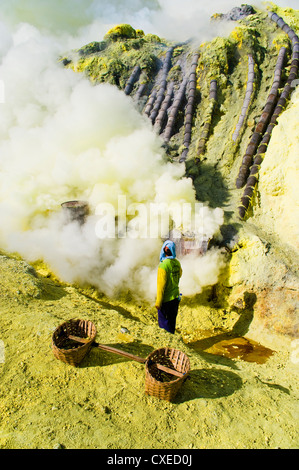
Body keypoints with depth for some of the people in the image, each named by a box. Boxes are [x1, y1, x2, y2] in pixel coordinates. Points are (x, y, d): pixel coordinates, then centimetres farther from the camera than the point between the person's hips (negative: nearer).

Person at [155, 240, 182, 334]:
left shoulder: (163, 265, -24)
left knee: (163, 322, 6)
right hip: (175, 297, 7)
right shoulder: (177, 263, -3)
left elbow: (161, 285, -22)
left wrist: (158, 302, -15)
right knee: (172, 321, 21)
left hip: (166, 299, -7)